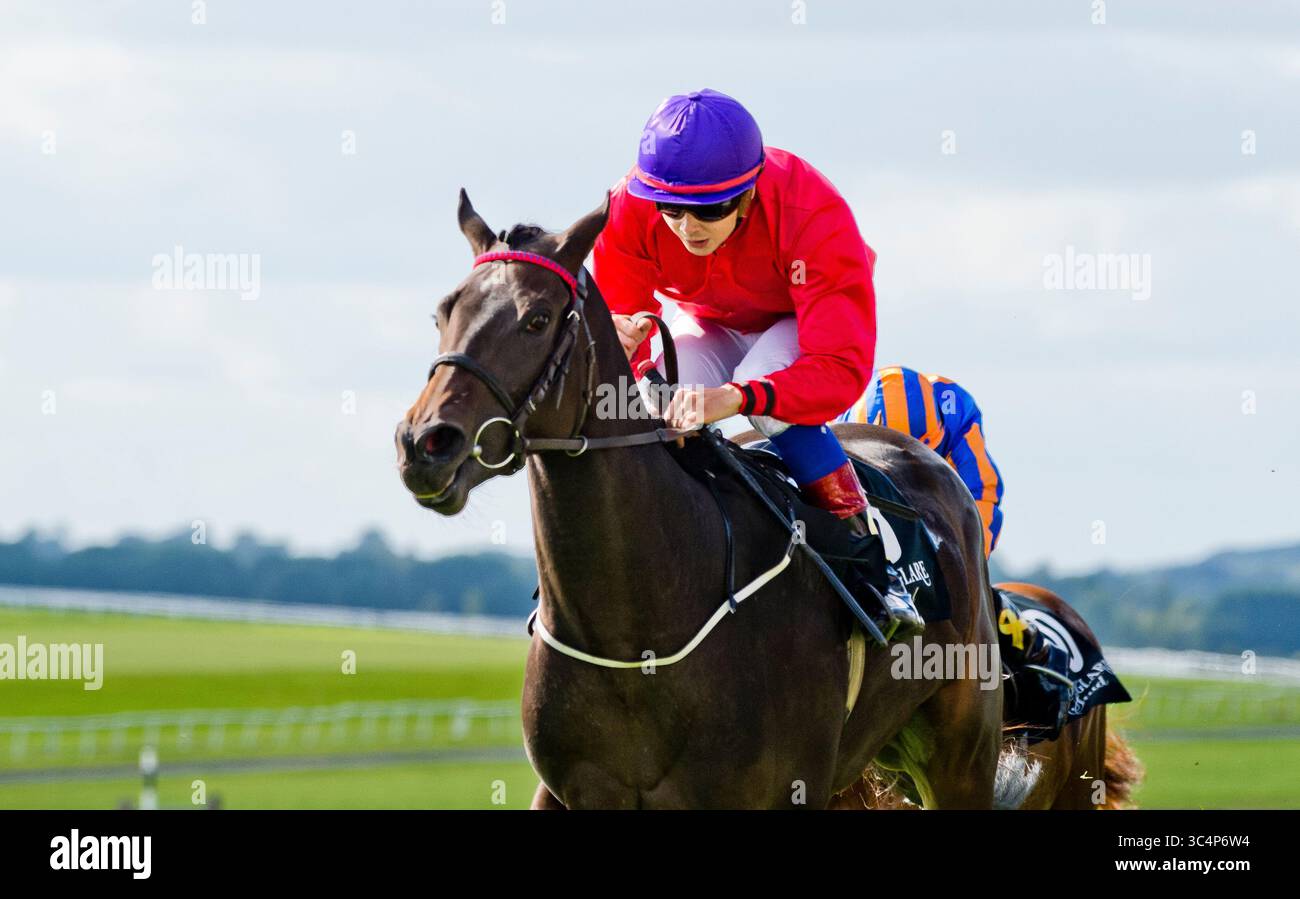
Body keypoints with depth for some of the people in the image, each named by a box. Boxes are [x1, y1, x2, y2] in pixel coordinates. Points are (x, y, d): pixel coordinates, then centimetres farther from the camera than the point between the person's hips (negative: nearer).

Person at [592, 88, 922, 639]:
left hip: (808, 320, -3)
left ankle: (872, 557, -25)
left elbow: (841, 368, -44)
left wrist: (738, 397, -61)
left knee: (765, 394, -35)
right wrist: (619, 348, -48)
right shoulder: (630, 212, -28)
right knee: (665, 405, -28)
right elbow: (614, 318, -20)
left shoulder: (813, 218, -38)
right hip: (709, 324, 3)